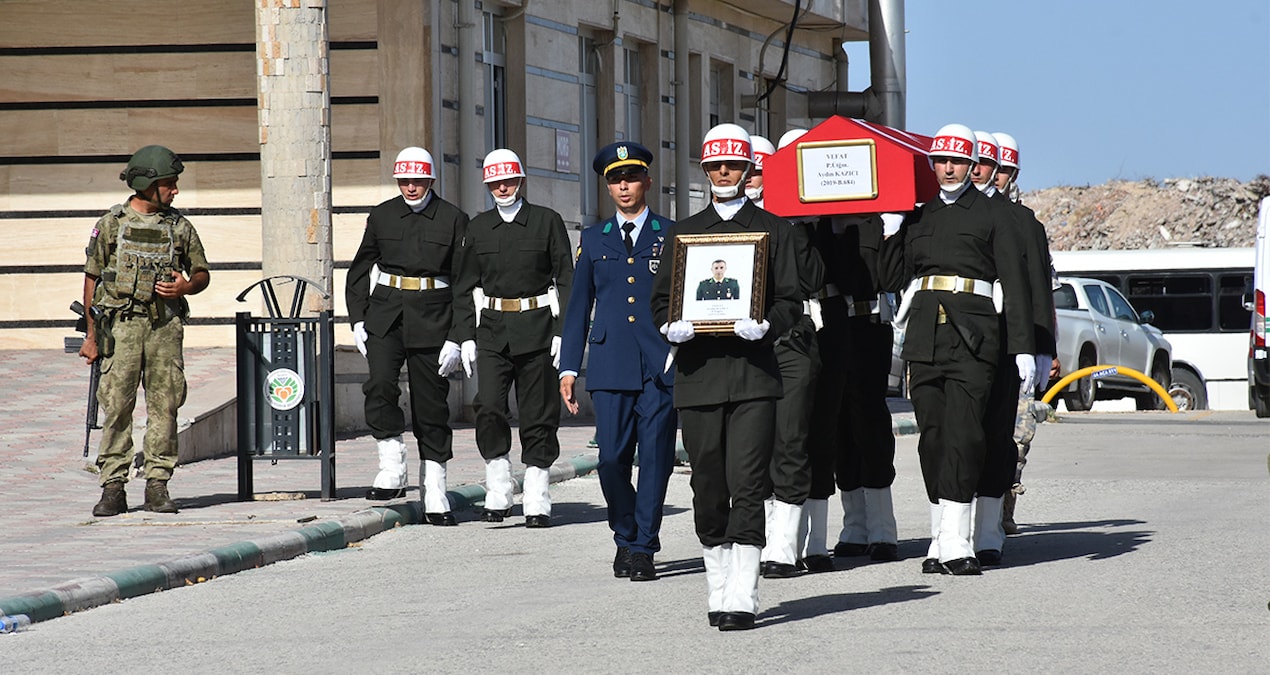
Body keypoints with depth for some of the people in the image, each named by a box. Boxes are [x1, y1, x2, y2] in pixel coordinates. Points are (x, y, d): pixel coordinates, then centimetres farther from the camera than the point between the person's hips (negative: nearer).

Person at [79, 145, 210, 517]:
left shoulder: (179, 226, 9)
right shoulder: (111, 224, 3)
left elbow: (202, 273, 17)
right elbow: (91, 278, 6)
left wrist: (186, 286, -7)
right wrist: (92, 333, 2)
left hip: (166, 324, 2)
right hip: (122, 324, -2)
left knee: (164, 405, -1)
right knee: (116, 405, -5)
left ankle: (158, 486, 5)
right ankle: (113, 489, -2)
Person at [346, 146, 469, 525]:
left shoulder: (453, 220, 0)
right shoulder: (382, 216, 8)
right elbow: (360, 270, 16)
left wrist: (456, 338, -7)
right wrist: (358, 321, 5)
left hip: (432, 319, -1)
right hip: (385, 315, 2)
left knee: (431, 405, 2)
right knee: (380, 383, -23)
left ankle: (434, 497, 9)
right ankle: (392, 471, -12)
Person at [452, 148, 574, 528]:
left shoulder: (547, 222, 2)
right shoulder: (478, 228, 10)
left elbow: (566, 280, 1)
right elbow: (465, 287, 12)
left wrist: (564, 332, -7)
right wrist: (465, 336, 3)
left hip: (536, 329, -2)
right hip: (492, 330, 2)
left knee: (538, 415, 1)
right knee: (489, 407, -14)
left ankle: (537, 502, 7)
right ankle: (497, 490, -2)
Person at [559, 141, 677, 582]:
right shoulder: (594, 240, 14)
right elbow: (578, 307, 15)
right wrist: (568, 368, 8)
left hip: (661, 365, -2)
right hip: (611, 364, 2)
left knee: (655, 457, -5)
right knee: (612, 458, -3)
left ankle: (643, 548, 3)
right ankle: (625, 537, 19)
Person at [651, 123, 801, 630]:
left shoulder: (772, 228, 9)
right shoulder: (684, 232, 15)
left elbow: (790, 299, 6)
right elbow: (660, 298, 14)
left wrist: (766, 324, -15)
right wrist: (671, 327, -8)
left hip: (754, 372, -2)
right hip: (698, 373, 2)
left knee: (747, 485, -11)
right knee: (708, 490, 4)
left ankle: (742, 600, -12)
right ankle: (718, 591, 17)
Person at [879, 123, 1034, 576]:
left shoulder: (992, 216, 7)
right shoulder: (917, 216, 18)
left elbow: (1015, 283, 3)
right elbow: (892, 279, 16)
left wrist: (1023, 349, -3)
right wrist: (891, 233, 3)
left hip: (973, 334, -4)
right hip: (924, 331, 4)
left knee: (962, 434, -12)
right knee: (932, 434, 3)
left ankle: (955, 544, -15)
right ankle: (942, 541, 9)